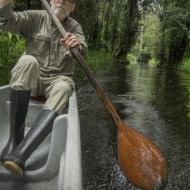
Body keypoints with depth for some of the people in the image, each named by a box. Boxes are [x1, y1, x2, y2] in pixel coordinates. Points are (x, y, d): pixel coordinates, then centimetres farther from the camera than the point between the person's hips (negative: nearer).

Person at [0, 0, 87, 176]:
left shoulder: (75, 27, 9)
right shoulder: (35, 18, 7)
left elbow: (82, 51, -12)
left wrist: (77, 45, -36)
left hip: (58, 81, 1)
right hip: (30, 81, 0)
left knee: (63, 88, -34)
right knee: (28, 61, -33)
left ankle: (20, 154, -48)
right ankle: (14, 139, -32)